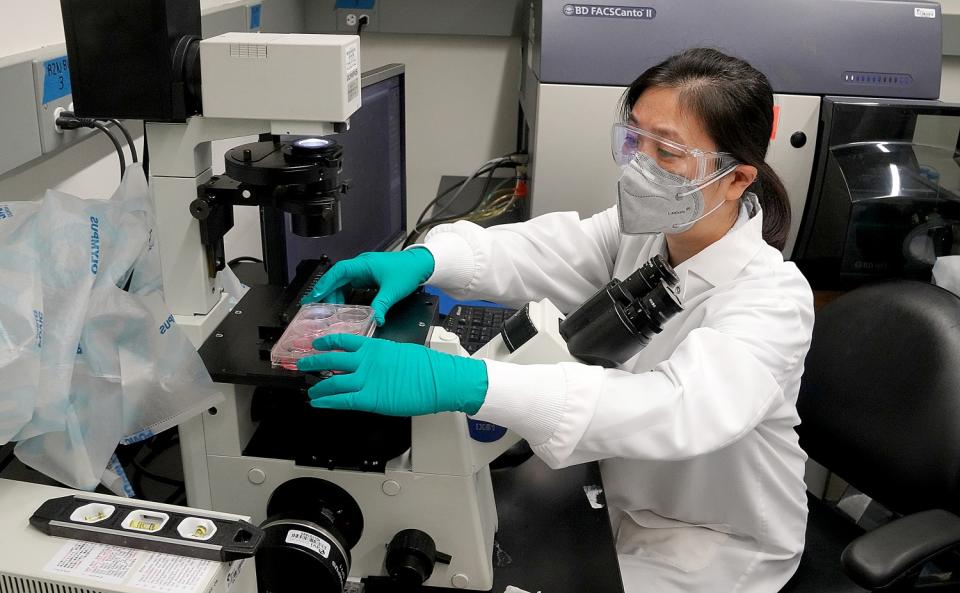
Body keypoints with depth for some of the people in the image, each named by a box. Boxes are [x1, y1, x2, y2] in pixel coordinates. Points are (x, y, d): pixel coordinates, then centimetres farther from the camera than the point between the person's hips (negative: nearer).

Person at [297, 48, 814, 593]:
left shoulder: (772, 298, -30)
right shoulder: (644, 232, -8)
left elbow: (679, 409, -46)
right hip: (623, 501, 5)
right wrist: (421, 259, -37)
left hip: (714, 545, -5)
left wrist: (463, 384, -57)